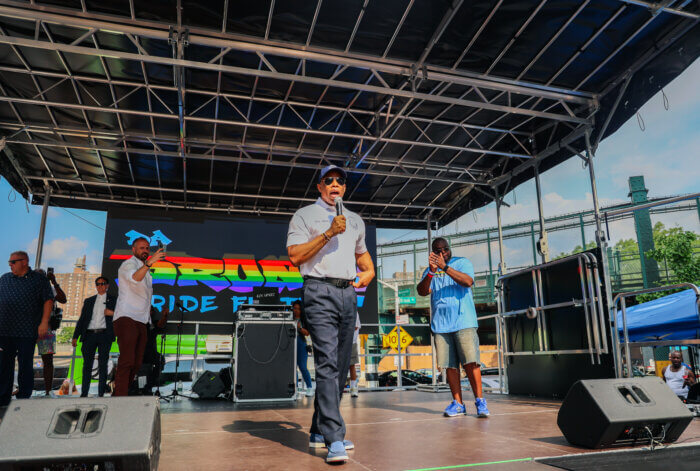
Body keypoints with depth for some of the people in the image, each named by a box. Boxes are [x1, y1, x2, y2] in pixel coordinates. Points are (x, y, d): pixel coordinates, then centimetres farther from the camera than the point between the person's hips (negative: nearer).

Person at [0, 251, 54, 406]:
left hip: (27, 332, -4)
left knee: (25, 366, 2)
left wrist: (44, 323, -10)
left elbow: (48, 300, -3)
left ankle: (23, 399, 12)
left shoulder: (39, 279, 1)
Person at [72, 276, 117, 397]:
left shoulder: (113, 300, 12)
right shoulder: (88, 301, 19)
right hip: (89, 334, 2)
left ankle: (101, 394, -1)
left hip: (104, 335, -2)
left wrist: (112, 313, -13)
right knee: (87, 365, 1)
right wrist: (75, 336, 5)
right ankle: (84, 394, 6)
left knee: (102, 365, -2)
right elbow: (81, 319, 14)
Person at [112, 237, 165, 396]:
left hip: (141, 321, 8)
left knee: (136, 363, 4)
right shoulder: (129, 264, -3)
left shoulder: (146, 270, 24)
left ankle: (119, 395, 11)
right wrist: (149, 263, -40)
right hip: (127, 319, -8)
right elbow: (134, 278, -27)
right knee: (127, 361, -16)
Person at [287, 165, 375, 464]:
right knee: (327, 363, -16)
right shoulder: (305, 215, 6)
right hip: (320, 292, -6)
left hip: (348, 293, 6)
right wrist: (328, 234, -11)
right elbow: (295, 256, -5)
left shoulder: (355, 220, 23)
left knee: (340, 367, 6)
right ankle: (334, 439, -16)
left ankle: (319, 432, 18)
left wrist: (369, 271, 14)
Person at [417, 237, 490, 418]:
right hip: (440, 325, 3)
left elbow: (468, 281, -11)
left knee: (470, 362, -10)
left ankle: (479, 400, -1)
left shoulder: (463, 263, 9)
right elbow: (422, 291, 0)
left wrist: (445, 267, -18)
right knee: (450, 365, 2)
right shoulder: (430, 270, 17)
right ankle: (457, 403, 8)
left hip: (464, 322, -3)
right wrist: (431, 272, -16)